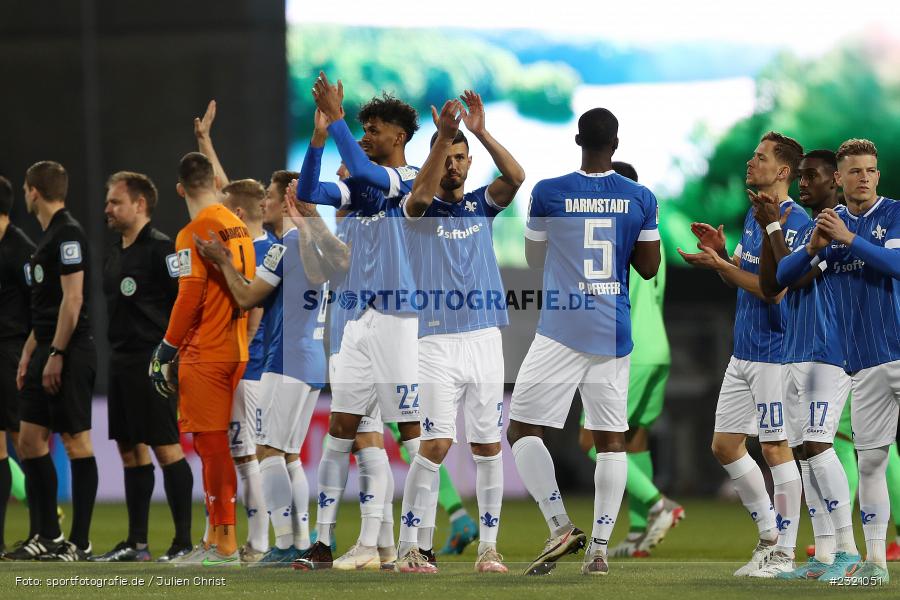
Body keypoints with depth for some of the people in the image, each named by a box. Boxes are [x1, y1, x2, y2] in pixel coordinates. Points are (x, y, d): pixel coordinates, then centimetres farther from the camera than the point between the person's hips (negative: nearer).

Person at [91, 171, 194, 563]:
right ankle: (136, 543, 16)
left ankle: (184, 542, -4)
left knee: (166, 449, -7)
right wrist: (118, 353, 16)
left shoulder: (160, 249, -11)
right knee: (130, 450, 11)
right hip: (121, 361, 9)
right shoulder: (114, 254, 16)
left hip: (153, 361, -9)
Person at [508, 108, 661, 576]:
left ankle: (560, 526, -8)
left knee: (522, 430, 4)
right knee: (611, 437, 9)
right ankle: (600, 547, 4)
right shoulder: (640, 198, 1)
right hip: (614, 332, 3)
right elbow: (648, 268, 9)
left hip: (561, 330, -3)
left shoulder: (548, 194, -5)